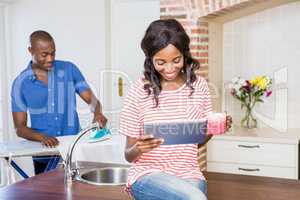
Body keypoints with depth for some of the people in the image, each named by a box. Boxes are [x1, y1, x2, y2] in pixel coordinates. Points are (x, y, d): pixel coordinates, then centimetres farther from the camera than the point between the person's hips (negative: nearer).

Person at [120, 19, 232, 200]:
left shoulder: (199, 85, 1)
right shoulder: (139, 91, -7)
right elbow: (129, 155, -1)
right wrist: (139, 149, -23)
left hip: (188, 174, 3)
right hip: (148, 174, -3)